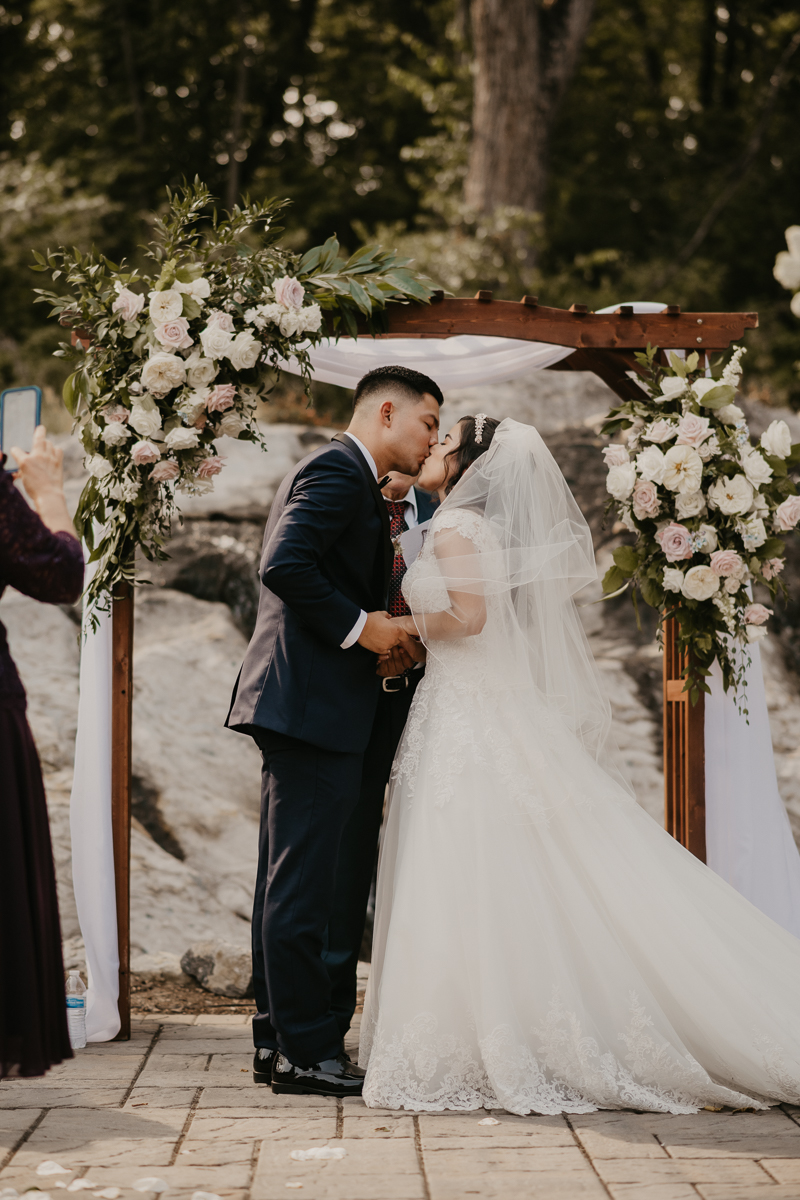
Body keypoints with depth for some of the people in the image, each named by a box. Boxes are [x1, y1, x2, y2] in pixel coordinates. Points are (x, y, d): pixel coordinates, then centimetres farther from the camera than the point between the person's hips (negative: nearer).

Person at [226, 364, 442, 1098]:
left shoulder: (342, 475, 22)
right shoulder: (338, 472, -10)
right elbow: (284, 566, -23)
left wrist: (381, 630, 14)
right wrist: (358, 625, -16)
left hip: (298, 707, 11)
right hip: (315, 706, -11)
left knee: (290, 882, 12)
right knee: (302, 882, -8)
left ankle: (280, 1040, 18)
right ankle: (307, 1051, -5)